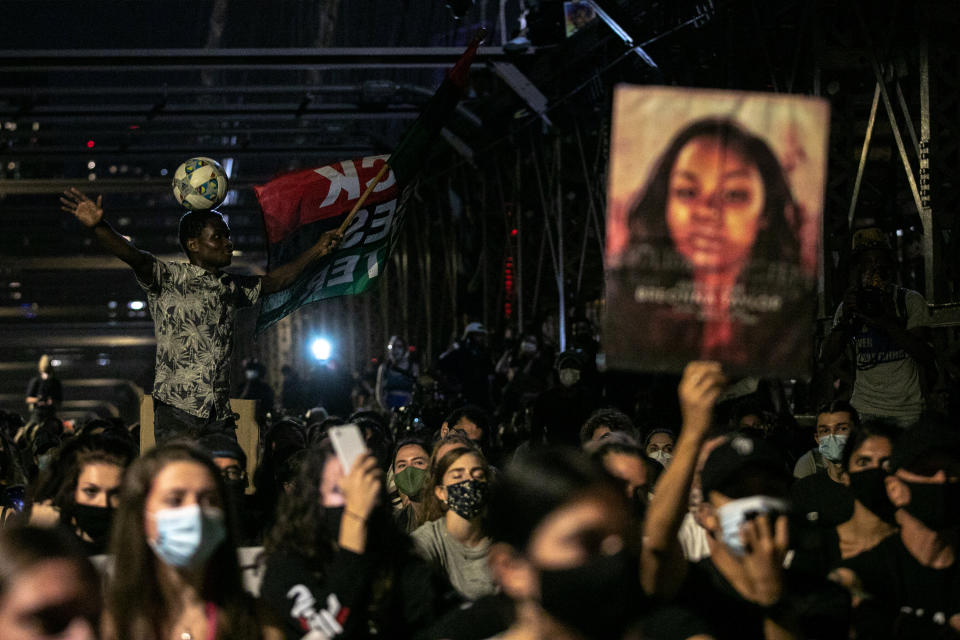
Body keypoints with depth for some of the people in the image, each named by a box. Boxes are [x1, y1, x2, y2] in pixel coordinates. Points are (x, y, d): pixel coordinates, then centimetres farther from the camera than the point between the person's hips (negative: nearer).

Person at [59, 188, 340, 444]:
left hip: (220, 414, 6)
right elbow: (134, 257, -16)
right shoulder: (169, 278, 0)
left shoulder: (232, 287, 20)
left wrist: (316, 252, 32)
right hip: (178, 409, -6)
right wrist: (97, 226, -34)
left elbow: (273, 281, 34)